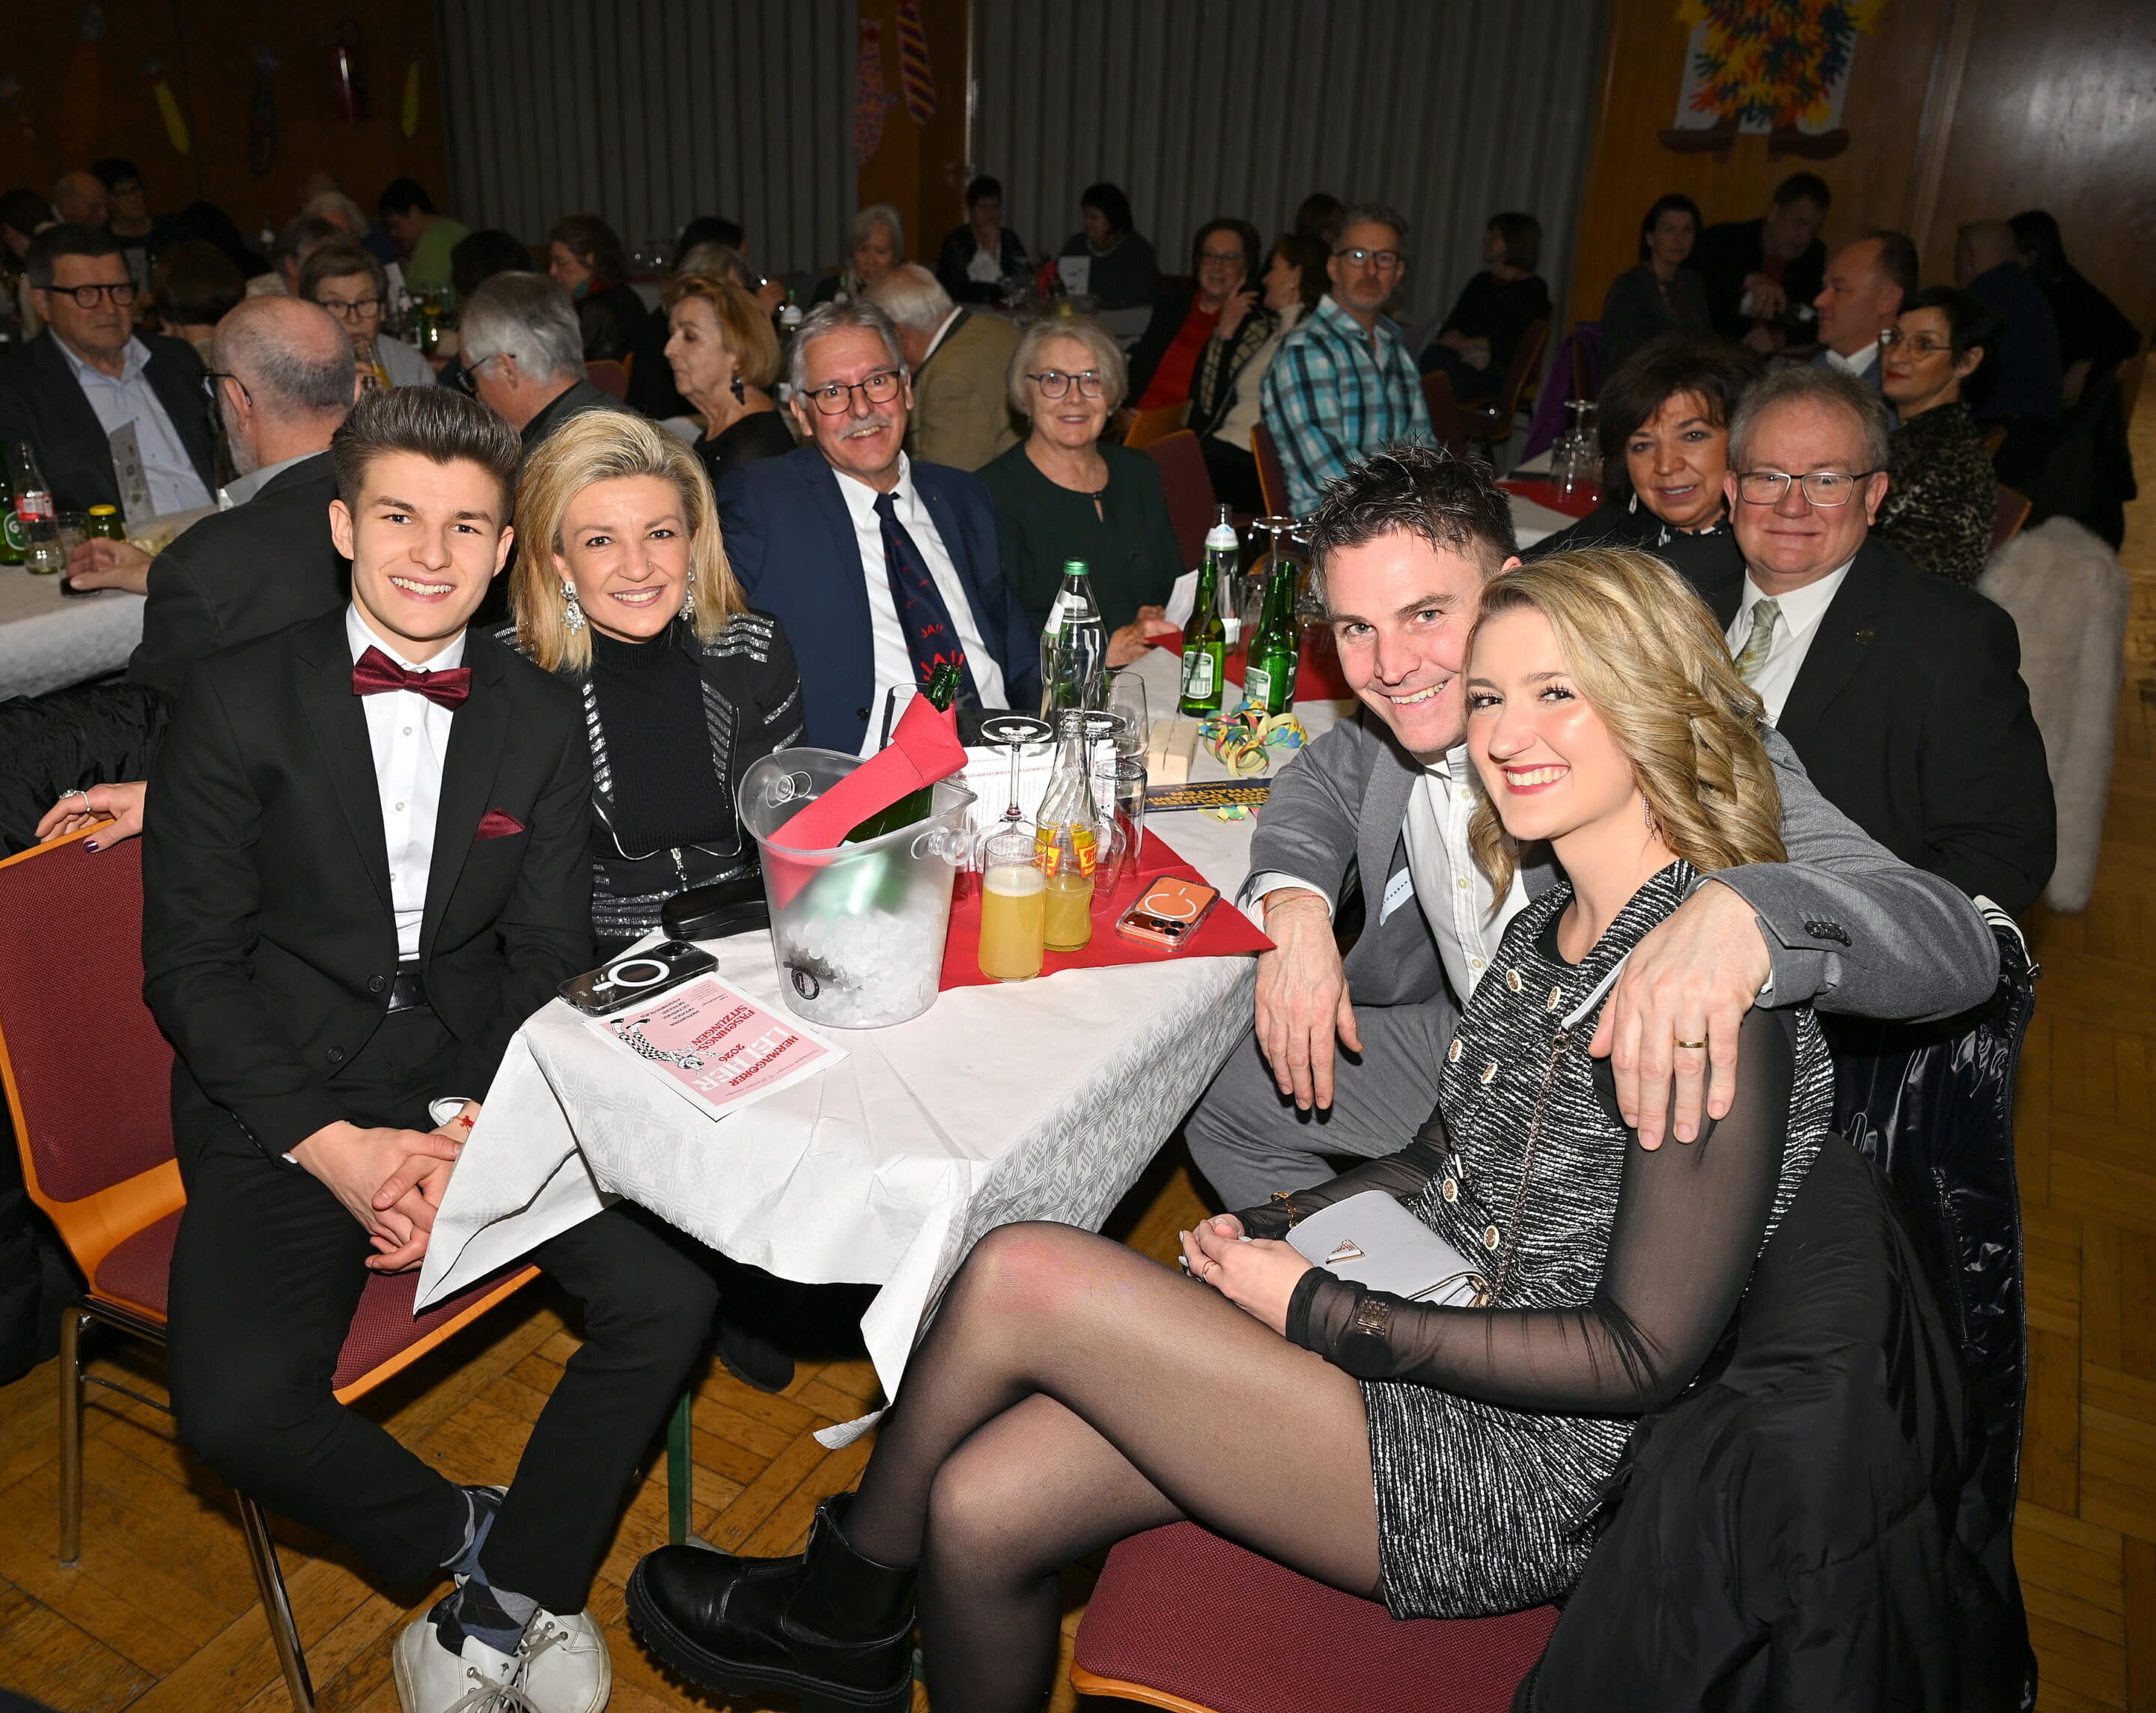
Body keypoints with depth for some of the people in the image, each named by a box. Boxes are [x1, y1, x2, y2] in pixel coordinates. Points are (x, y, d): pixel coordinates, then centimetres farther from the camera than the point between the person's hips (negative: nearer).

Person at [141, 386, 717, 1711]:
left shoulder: (545, 719, 4)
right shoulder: (240, 704, -3)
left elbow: (552, 955, 4)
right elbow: (190, 966, -3)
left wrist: (475, 1127, -12)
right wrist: (333, 1144, -14)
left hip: (485, 1087, 2)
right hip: (285, 1103, -2)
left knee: (671, 1297, -17)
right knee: (239, 1406, -24)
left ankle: (508, 1597, 6)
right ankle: (466, 1530, 8)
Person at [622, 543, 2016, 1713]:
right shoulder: (1554, 925, 6)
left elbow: (1645, 1351, -21)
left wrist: (1324, 1311, -18)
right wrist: (1278, 1232, 1)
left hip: (1520, 1477, -7)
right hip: (1426, 1361, 7)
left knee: (1022, 1274, -14)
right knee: (979, 1508, -5)